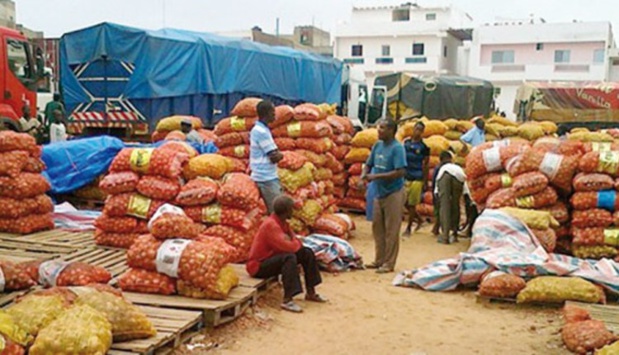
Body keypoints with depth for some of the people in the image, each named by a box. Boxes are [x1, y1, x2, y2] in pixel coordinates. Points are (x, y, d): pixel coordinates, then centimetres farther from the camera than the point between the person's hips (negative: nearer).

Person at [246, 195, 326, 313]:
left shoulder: (282, 223, 5)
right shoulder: (271, 225, -25)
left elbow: (297, 244, 7)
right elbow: (288, 247, -33)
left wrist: (292, 242, -15)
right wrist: (296, 243, -11)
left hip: (272, 258, 10)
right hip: (259, 265, -10)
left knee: (307, 252, 2)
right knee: (289, 257, -35)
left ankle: (311, 293, 8)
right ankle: (287, 300, -37)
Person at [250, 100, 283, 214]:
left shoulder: (257, 129, 14)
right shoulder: (262, 132, -18)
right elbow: (274, 157, -18)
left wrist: (277, 154, 0)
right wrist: (280, 155, 2)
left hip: (265, 176, 10)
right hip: (267, 178, -10)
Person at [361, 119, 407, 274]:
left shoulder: (397, 148, -15)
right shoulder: (377, 145, 6)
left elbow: (400, 172, -23)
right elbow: (369, 164, 15)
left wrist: (376, 176, -24)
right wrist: (363, 176, -7)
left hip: (393, 194, -8)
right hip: (379, 193, 8)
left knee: (391, 230, 0)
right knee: (377, 227, 14)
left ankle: (389, 263, 9)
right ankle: (379, 260, 26)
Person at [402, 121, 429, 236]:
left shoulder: (424, 147, -5)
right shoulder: (406, 143, 6)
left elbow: (425, 165, -1)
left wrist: (425, 182, -2)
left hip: (417, 179, -4)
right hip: (406, 177, 4)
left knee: (412, 204, 0)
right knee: (405, 202, 8)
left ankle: (408, 228, 12)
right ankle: (419, 219, 31)